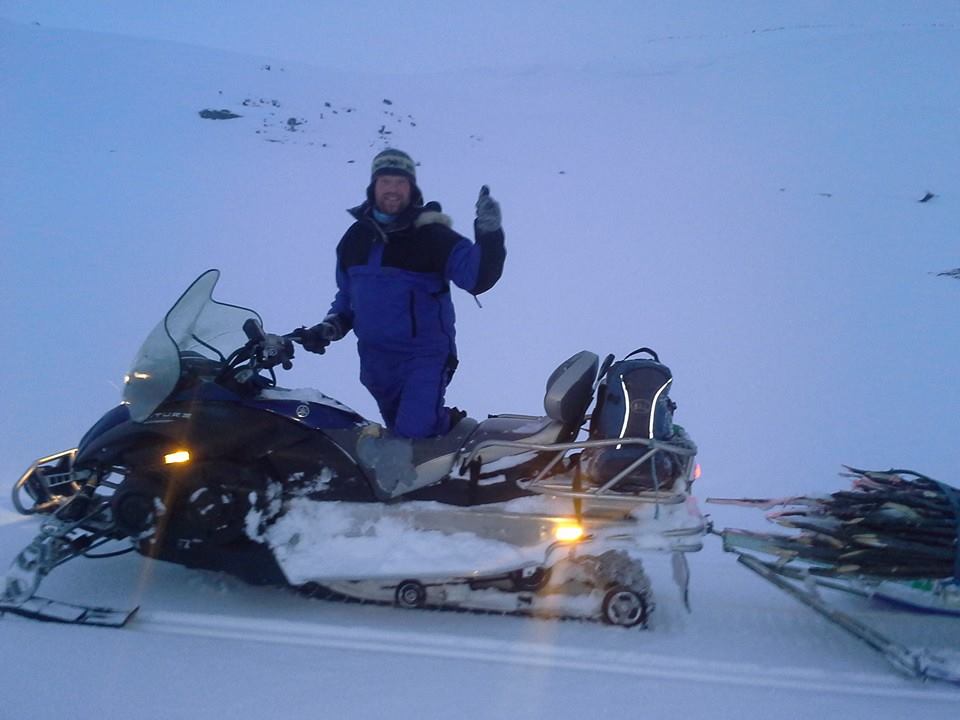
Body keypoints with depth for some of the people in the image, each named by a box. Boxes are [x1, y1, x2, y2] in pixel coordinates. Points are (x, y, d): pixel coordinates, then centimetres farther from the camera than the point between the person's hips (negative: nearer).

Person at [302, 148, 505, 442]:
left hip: (424, 355, -6)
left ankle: (453, 424, 13)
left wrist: (489, 235, -35)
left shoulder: (433, 235, -10)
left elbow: (476, 277, -21)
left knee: (413, 433, -17)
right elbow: (347, 294, 20)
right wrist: (332, 326, 4)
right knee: (398, 430, 16)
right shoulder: (355, 237, 7)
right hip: (374, 359, 6)